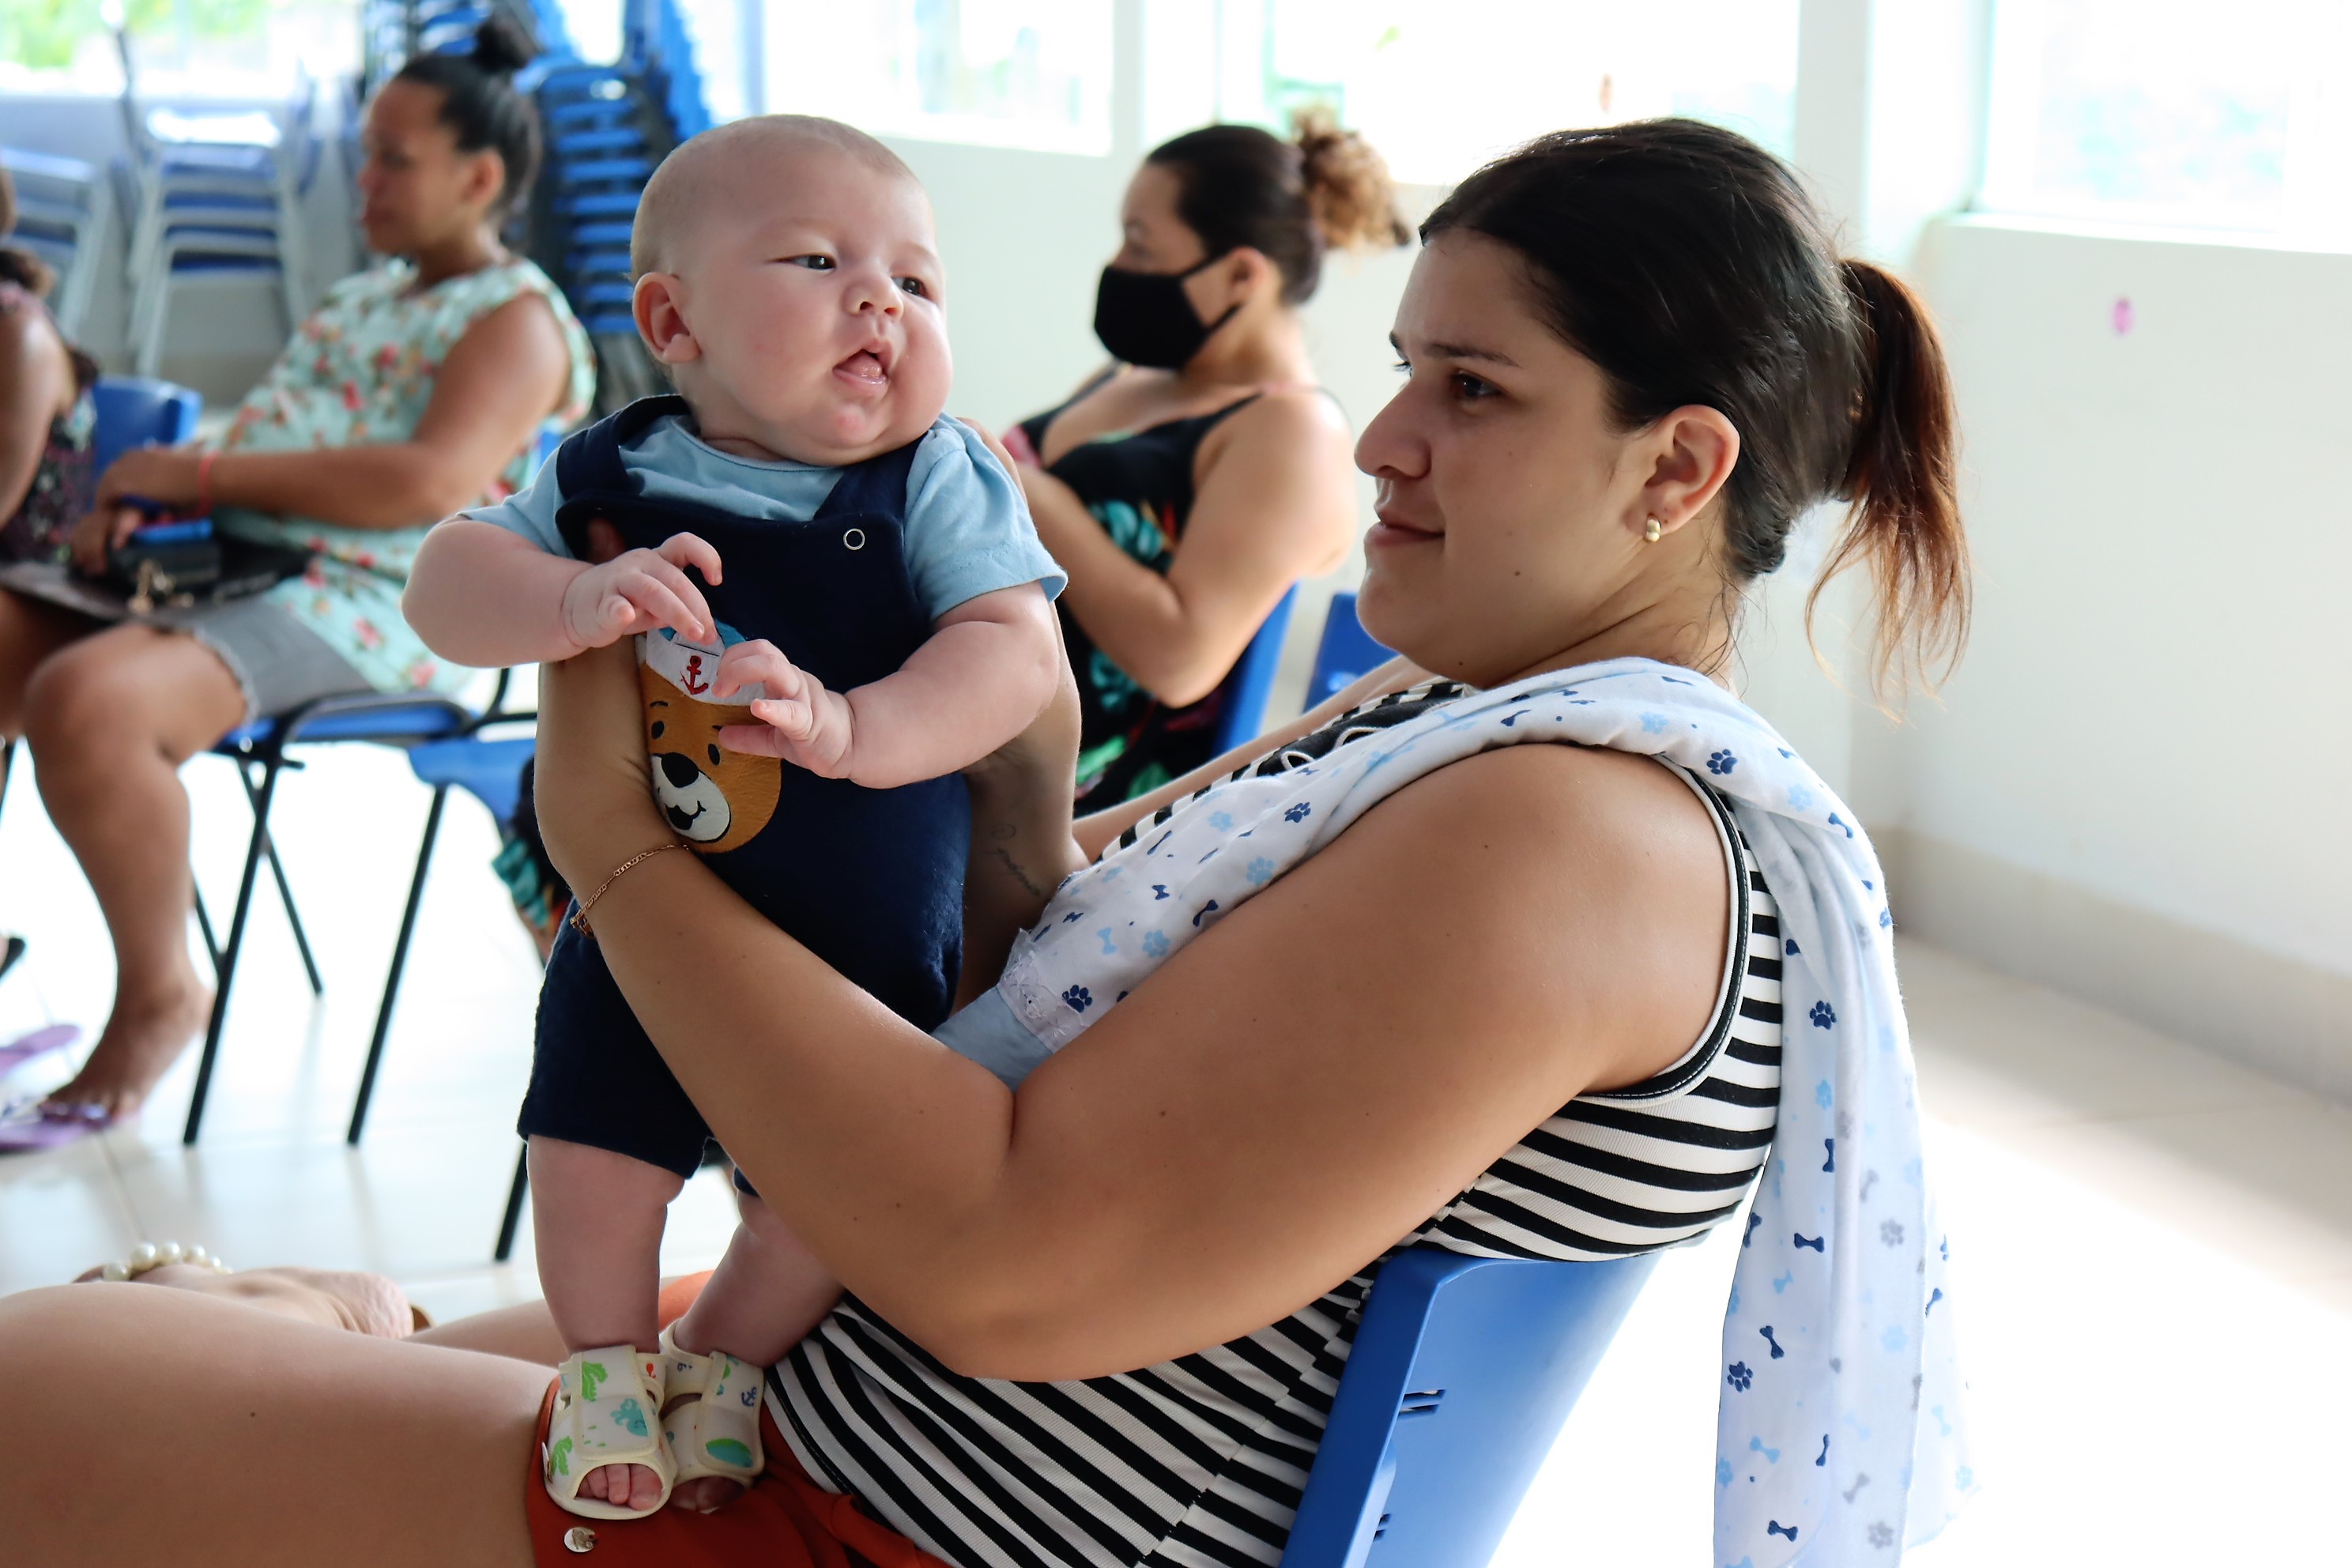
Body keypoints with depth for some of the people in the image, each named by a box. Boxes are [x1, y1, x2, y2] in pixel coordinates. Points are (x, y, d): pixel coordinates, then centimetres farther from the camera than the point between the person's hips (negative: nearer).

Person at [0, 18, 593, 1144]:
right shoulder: (366, 297, 26)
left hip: (360, 610, -9)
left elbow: (432, 484, -19)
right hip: (228, 566, 9)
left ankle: (158, 997, -14)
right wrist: (143, 496, 2)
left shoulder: (517, 320, -2)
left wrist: (205, 470, -15)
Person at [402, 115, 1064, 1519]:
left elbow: (1015, 652, -22)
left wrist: (855, 728, -40)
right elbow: (448, 580, -7)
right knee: (594, 1144, -2)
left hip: (867, 938, -1)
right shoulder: (611, 478, -4)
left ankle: (723, 1364, 29)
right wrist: (574, 599, -30)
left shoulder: (941, 484, -11)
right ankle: (611, 1364, 25)